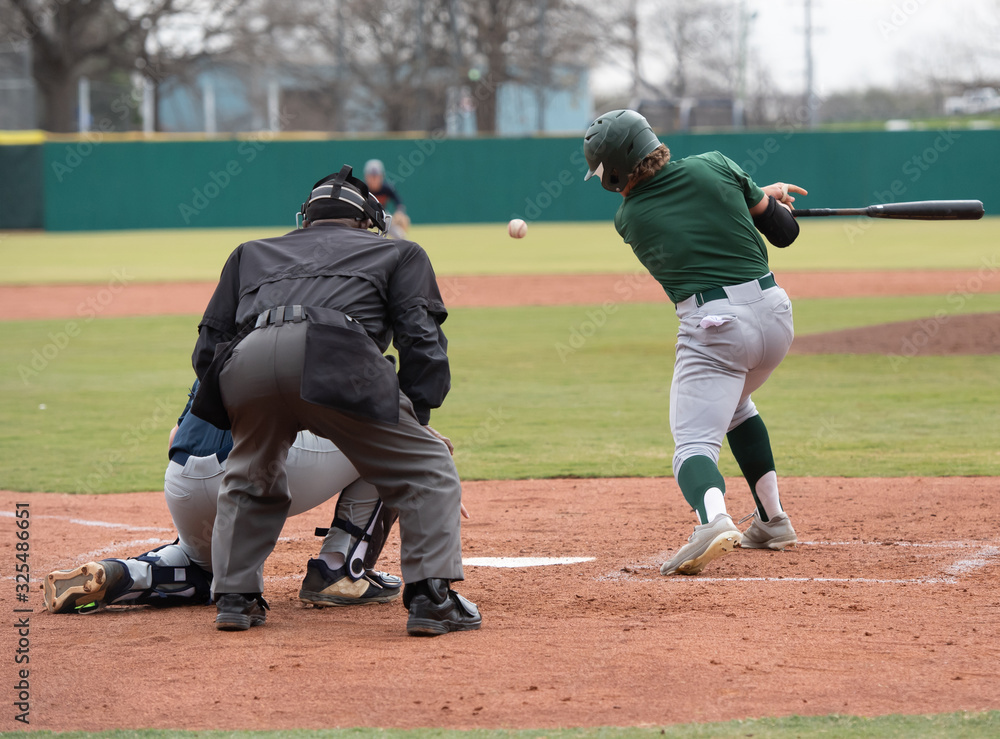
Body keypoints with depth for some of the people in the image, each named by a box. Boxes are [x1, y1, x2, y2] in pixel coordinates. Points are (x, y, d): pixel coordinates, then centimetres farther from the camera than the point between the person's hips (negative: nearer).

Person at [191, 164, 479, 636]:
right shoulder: (399, 253, 34)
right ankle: (431, 598, -2)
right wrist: (416, 418, 16)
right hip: (334, 356, -3)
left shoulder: (250, 254, 40)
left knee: (249, 480, 31)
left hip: (245, 360, 3)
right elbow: (422, 340, 16)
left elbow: (207, 351, 30)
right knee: (426, 469, 11)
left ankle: (234, 597, 22)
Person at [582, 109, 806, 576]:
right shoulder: (715, 167, 6)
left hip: (714, 327, -5)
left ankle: (714, 520, -39)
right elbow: (784, 232, 12)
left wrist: (762, 194, 33)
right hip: (775, 313, 5)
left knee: (694, 442, -7)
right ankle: (772, 522, 34)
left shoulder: (629, 218, 3)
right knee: (735, 402, 32)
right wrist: (770, 198, 35)